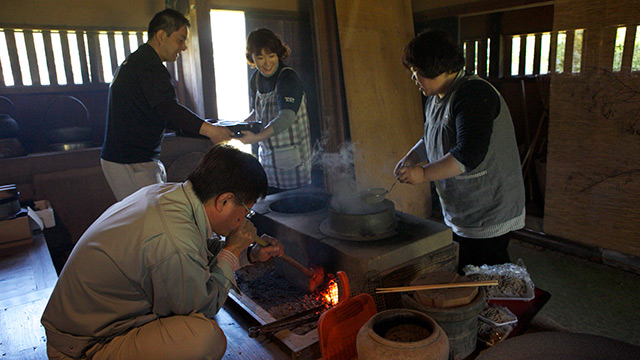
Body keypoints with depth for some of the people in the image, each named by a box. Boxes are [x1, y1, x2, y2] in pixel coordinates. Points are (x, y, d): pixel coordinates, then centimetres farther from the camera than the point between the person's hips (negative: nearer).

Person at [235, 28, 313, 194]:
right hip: (267, 160, 6)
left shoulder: (288, 78, -14)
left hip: (292, 161, -6)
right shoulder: (256, 78, 8)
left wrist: (256, 137, -40)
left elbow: (287, 117, -28)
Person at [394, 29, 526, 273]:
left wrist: (424, 173, -24)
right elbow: (430, 143, 25)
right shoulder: (434, 100, 10)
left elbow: (470, 154, -30)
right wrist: (409, 159, 7)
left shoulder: (474, 94, -20)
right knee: (462, 279, 18)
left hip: (488, 214, -9)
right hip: (457, 215, 9)